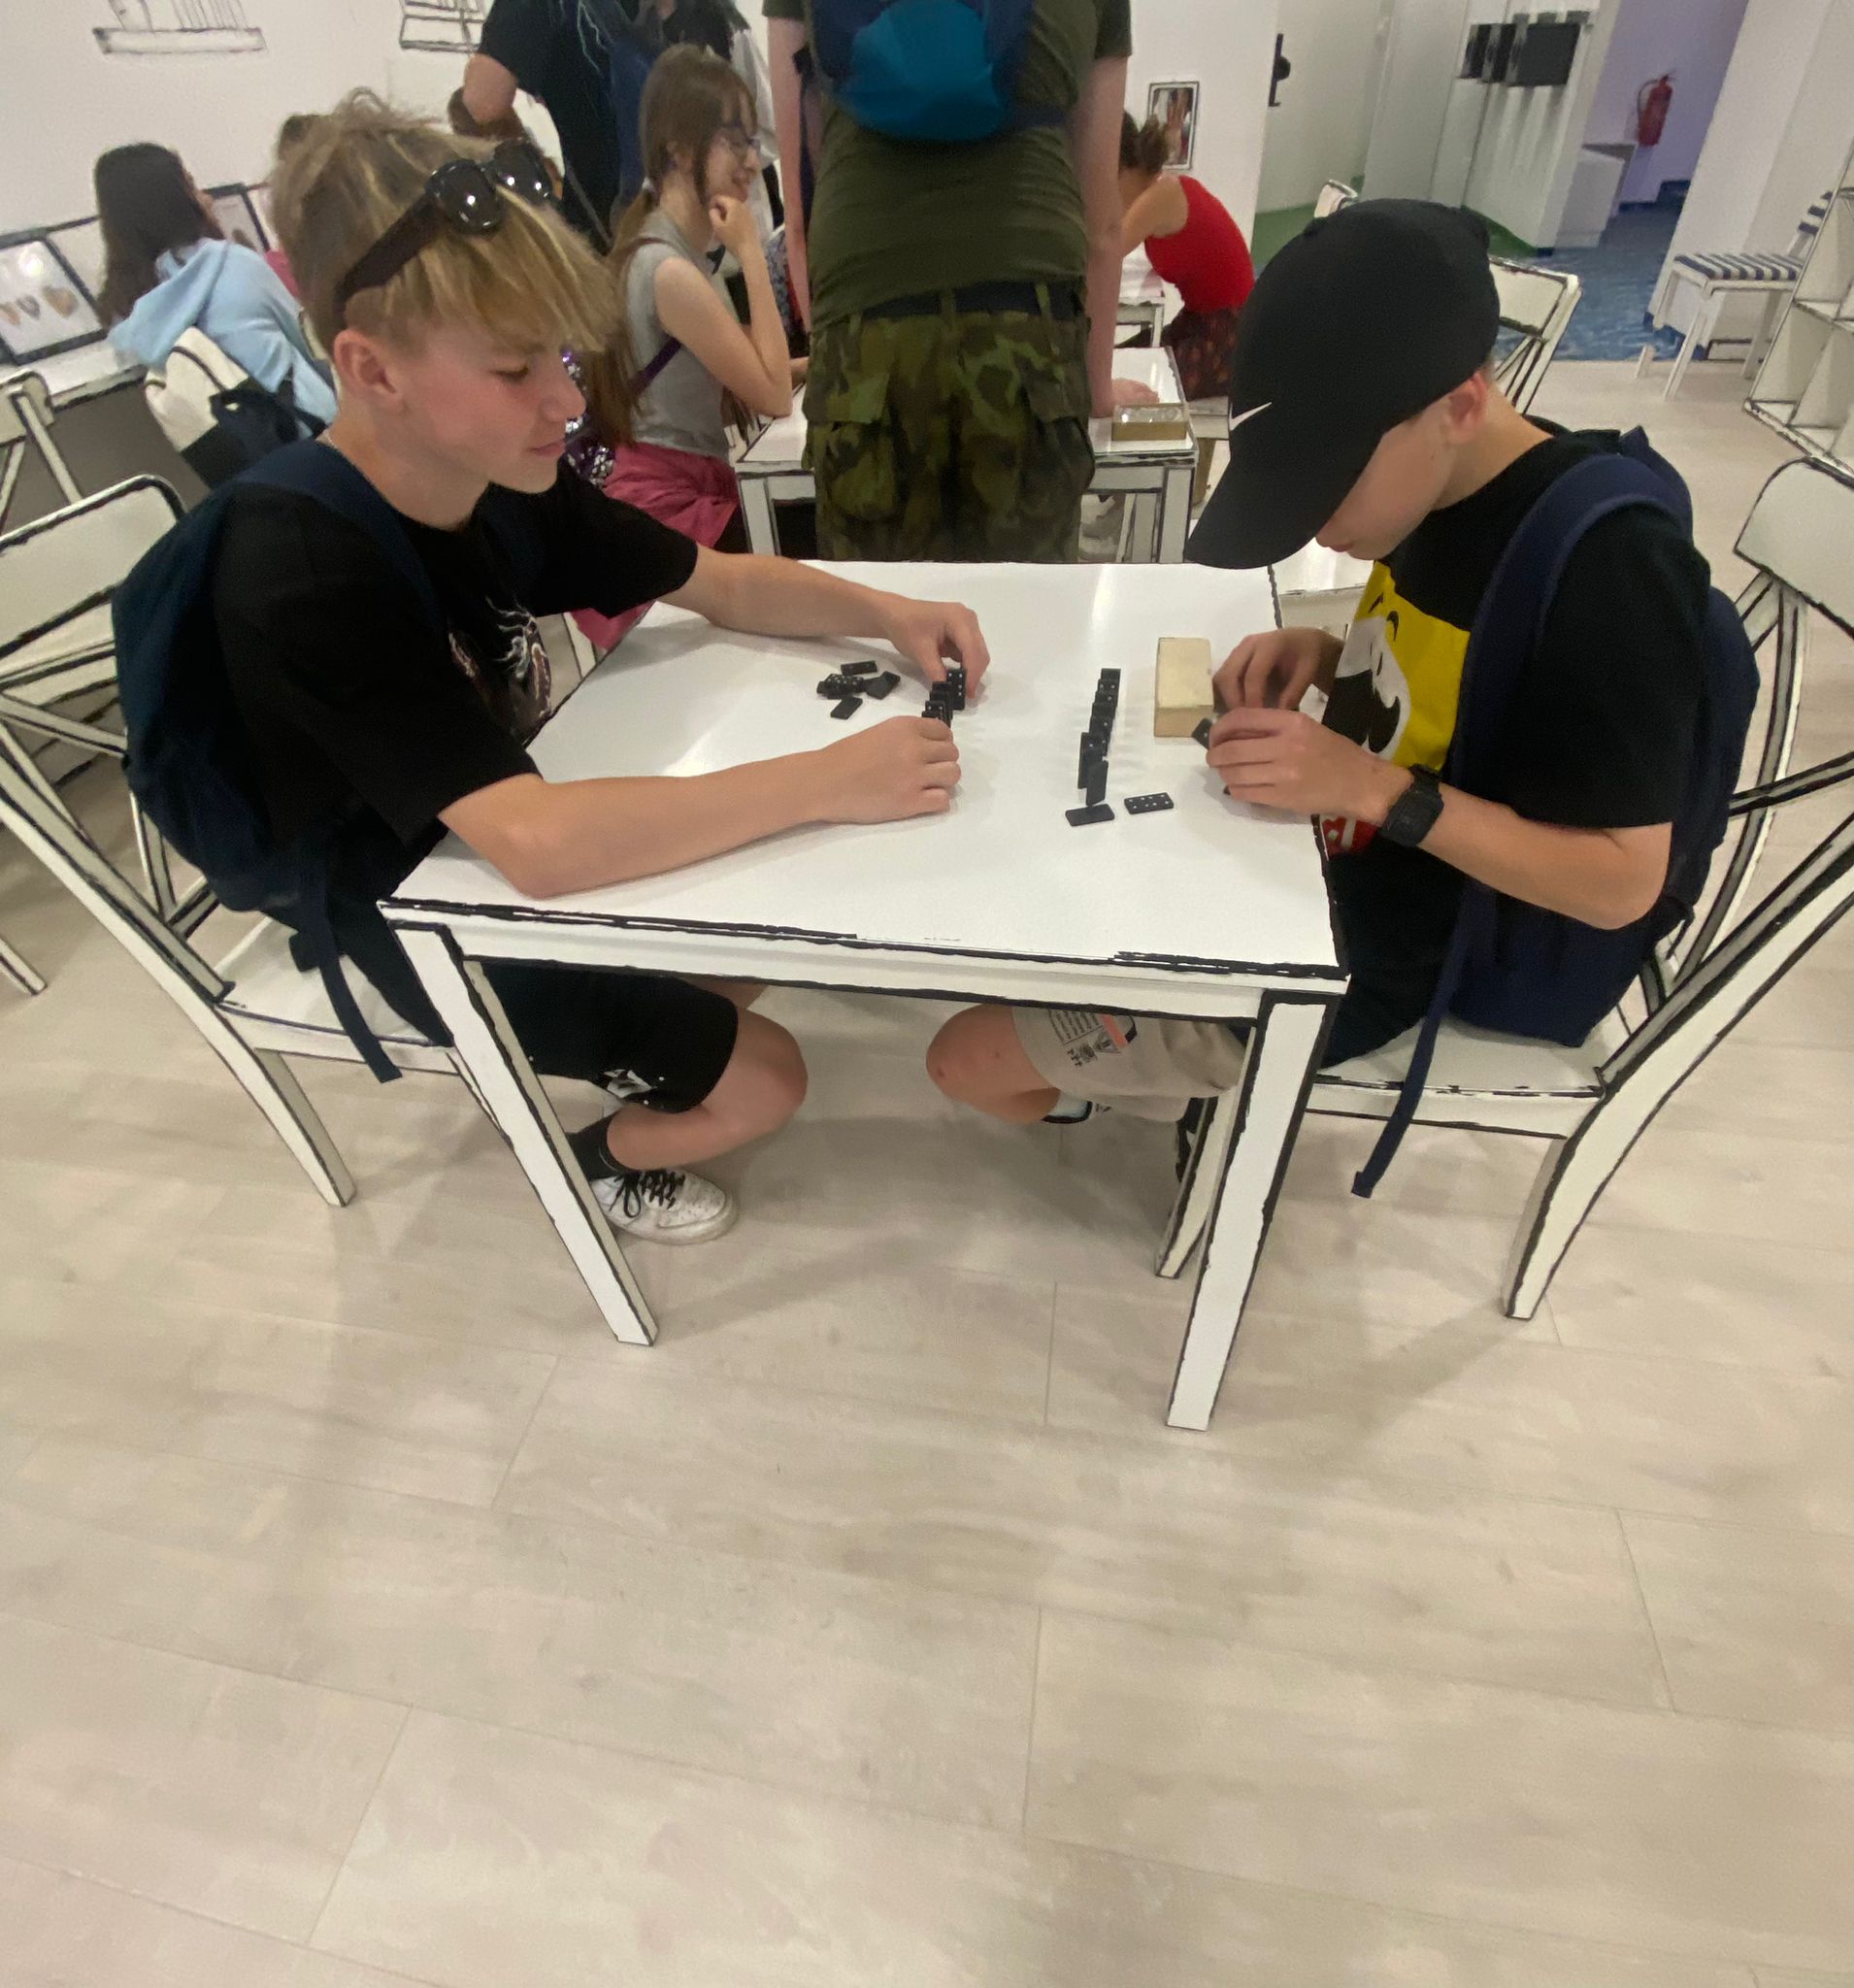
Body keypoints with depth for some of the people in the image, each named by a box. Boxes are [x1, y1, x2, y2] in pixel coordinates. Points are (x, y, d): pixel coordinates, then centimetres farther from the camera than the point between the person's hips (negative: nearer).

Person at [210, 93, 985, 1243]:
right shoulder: (305, 575, -32)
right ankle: (602, 1160, 23)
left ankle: (629, 1043, 31)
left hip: (526, 851, 7)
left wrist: (888, 614, -19)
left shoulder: (502, 481, -8)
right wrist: (828, 780, -42)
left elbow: (724, 587, -2)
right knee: (765, 1082, -8)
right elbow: (538, 842, -44)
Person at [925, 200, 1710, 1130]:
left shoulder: (1613, 569, -26)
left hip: (1368, 962, -9)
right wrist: (1322, 654, -7)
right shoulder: (1449, 484, -1)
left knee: (967, 1058, -7)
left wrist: (1375, 789, -31)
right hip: (1319, 863, 9)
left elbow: (1624, 881, -23)